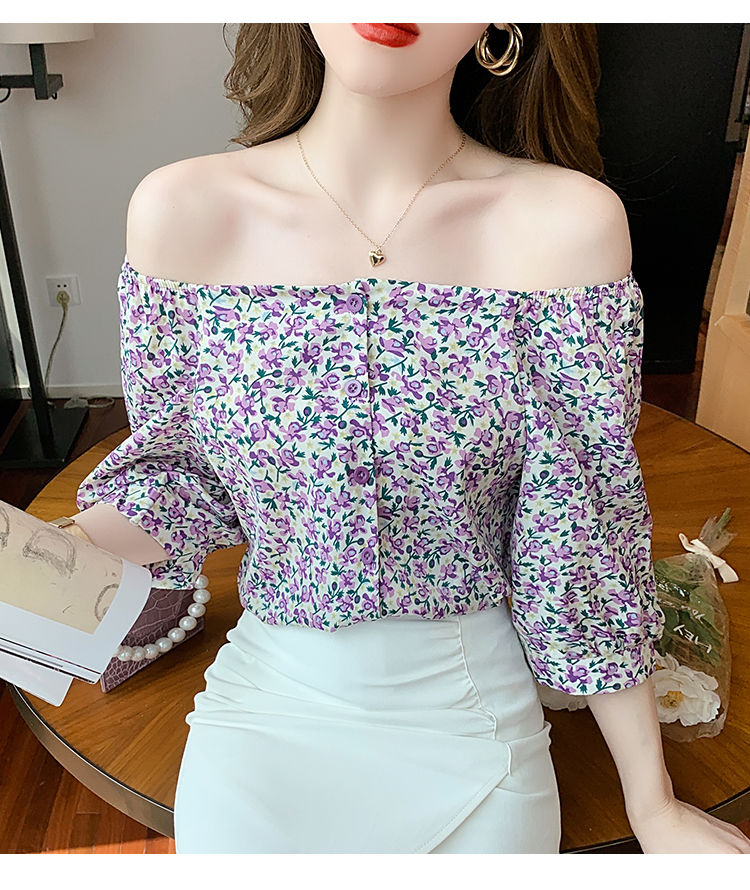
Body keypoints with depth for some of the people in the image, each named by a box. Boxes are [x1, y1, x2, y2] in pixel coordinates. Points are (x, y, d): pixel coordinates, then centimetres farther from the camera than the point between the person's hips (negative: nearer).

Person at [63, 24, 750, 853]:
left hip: (475, 716, 0)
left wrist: (654, 804, -3)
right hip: (263, 711, 1)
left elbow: (583, 534, -11)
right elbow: (178, 477, -1)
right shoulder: (179, 211, -12)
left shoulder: (567, 223, -17)